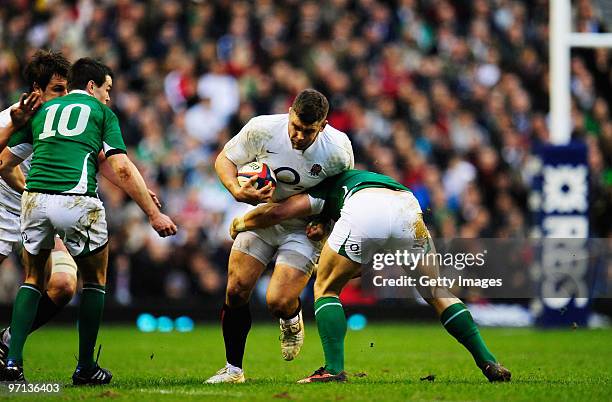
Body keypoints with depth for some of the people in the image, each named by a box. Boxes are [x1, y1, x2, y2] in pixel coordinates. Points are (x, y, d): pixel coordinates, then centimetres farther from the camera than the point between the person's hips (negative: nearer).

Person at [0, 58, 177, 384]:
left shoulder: (41, 111, 22)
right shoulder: (101, 112, 12)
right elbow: (122, 170, 2)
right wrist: (154, 214, 4)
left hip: (35, 199, 3)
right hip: (78, 201, -3)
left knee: (33, 279, 21)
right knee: (94, 279, 18)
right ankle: (85, 368, 17)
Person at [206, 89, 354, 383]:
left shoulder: (339, 151, -23)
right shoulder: (261, 129, -22)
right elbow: (224, 159, -6)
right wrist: (237, 190, -25)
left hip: (303, 227, -2)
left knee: (278, 302, -18)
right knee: (236, 290, -8)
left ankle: (292, 321, 22)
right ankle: (233, 368, 10)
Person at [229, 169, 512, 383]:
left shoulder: (325, 190, 34)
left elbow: (276, 212, 21)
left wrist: (240, 224, 40)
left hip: (364, 211, -4)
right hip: (409, 207, 4)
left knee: (326, 288, 17)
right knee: (437, 294, 20)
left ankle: (334, 370, 5)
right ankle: (488, 363, 11)